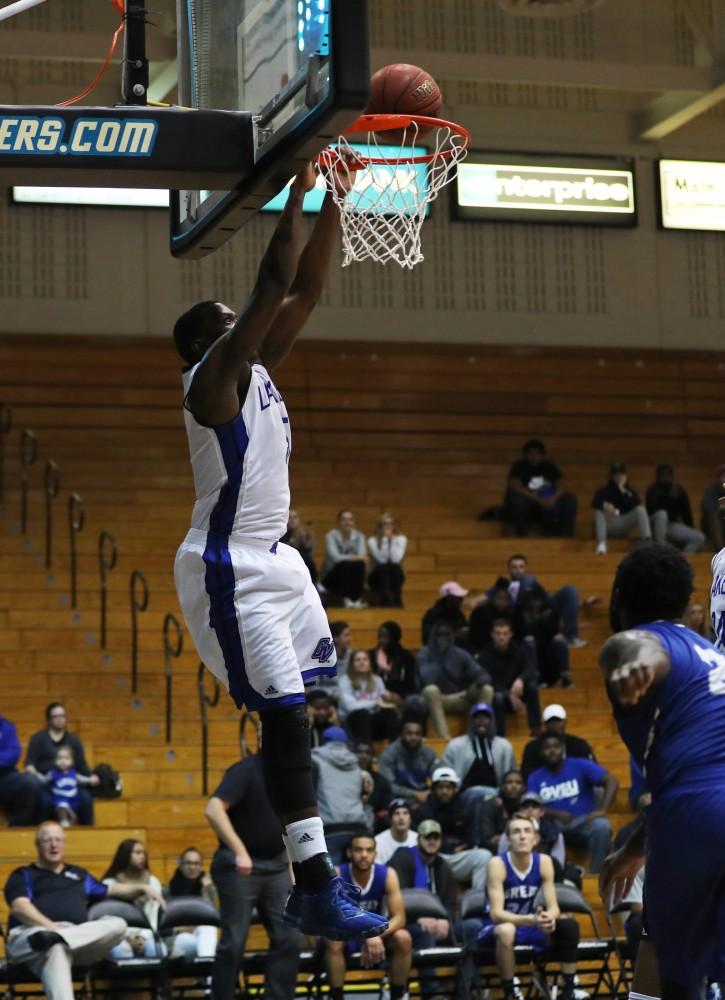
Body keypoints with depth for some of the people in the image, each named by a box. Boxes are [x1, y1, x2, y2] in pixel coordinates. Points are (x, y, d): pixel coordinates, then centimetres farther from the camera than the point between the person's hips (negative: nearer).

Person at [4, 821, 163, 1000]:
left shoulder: (79, 874, 33)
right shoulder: (23, 875, 15)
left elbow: (111, 891, 42)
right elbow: (19, 908, -2)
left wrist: (142, 888, 24)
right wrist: (51, 926, -19)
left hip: (80, 938, 5)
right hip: (29, 937, -5)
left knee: (118, 924, -24)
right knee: (56, 949, -42)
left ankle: (53, 938, -46)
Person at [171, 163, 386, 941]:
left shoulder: (254, 372, 13)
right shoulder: (213, 376, -12)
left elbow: (304, 291, 11)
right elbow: (272, 289, -21)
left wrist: (333, 204, 5)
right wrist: (294, 194, -18)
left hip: (272, 561, 10)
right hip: (229, 570, -10)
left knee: (294, 718, 9)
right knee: (284, 718, -13)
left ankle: (311, 879, 13)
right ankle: (314, 892, -13)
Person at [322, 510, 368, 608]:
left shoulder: (359, 536, 0)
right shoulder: (331, 536, -10)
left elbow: (361, 556, -16)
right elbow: (335, 557, -25)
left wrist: (347, 557, -32)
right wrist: (355, 557, -30)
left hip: (352, 576, 3)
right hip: (332, 576, -3)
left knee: (359, 564, -28)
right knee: (345, 565, -33)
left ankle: (357, 598, -32)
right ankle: (347, 598, -37)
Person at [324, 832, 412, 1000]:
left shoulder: (388, 875, -15)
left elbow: (399, 917, -17)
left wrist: (377, 934, -39)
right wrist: (367, 935, -42)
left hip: (377, 934, 2)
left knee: (403, 938, -27)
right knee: (333, 940, -36)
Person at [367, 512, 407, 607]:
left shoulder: (401, 539, -2)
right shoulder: (373, 540, -6)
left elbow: (396, 559, -18)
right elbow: (382, 559, -21)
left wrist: (392, 540, -18)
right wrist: (385, 539, -21)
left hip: (395, 575, 1)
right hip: (378, 576, -1)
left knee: (395, 567, -33)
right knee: (383, 568, -34)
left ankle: (397, 600, -33)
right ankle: (385, 600, -42)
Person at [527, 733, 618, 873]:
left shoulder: (580, 766, 2)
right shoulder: (535, 778, 9)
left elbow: (612, 782, -5)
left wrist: (602, 810, -20)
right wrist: (556, 814, -22)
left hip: (583, 822, -1)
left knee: (601, 826, -36)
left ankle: (596, 873, -23)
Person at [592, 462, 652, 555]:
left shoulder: (630, 491, 6)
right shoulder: (606, 490, -2)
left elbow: (637, 505, -13)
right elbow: (595, 501, -23)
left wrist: (624, 492, -19)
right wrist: (605, 505, -45)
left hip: (624, 527, 2)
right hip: (608, 526, -2)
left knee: (641, 509, -18)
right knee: (600, 511, -31)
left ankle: (647, 541, -30)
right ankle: (601, 543, -42)